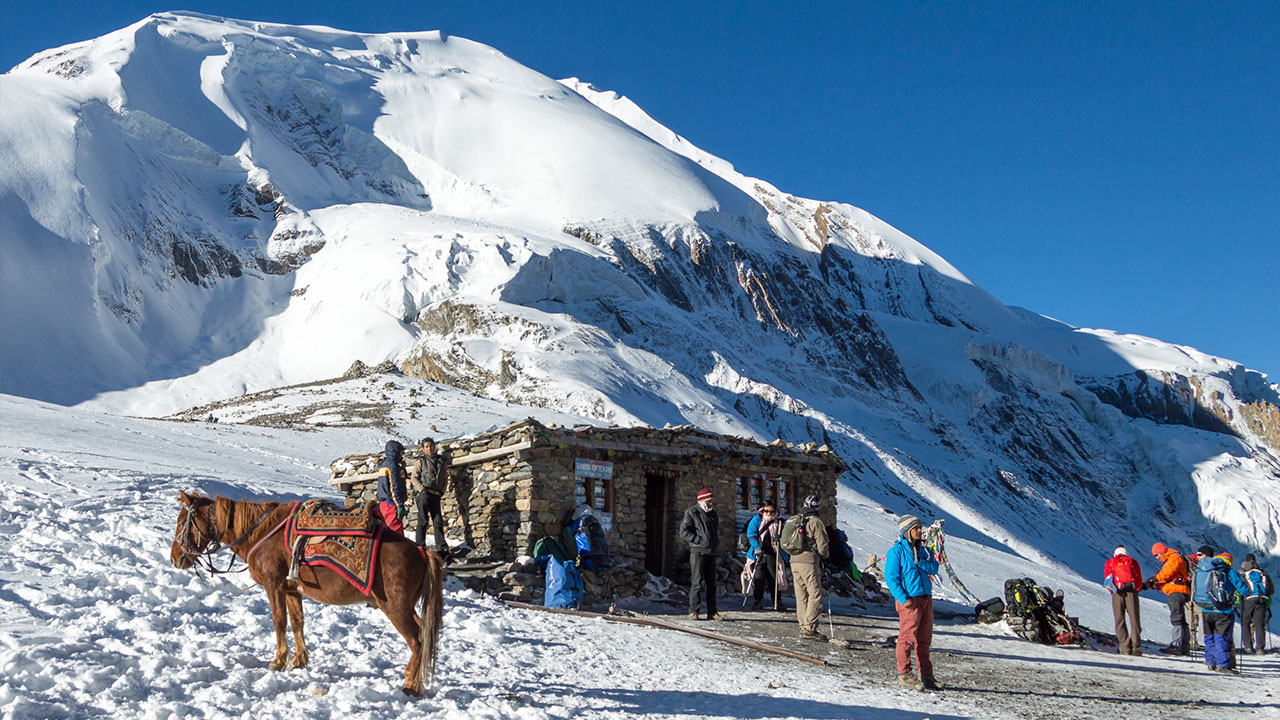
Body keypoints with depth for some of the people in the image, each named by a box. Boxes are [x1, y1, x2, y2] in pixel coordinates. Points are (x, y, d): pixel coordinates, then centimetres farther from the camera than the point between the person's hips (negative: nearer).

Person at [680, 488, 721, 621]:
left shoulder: (712, 513, 16)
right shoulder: (692, 513, -4)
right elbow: (683, 531, -8)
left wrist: (716, 543, 13)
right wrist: (698, 539, -15)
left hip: (711, 552, 7)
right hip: (697, 551, -7)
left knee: (711, 583, 8)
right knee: (697, 582, -8)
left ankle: (712, 612, 12)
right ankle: (693, 611, -1)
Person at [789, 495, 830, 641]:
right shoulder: (815, 521, -8)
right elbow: (823, 544, -9)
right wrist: (824, 556, 9)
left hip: (794, 561, 7)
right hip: (809, 562, -7)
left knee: (801, 596, 11)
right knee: (815, 595, -5)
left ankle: (803, 626, 11)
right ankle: (809, 628, -10)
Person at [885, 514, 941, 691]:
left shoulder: (923, 550, 17)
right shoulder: (896, 551, -5)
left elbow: (934, 568, 3)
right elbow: (890, 577, -9)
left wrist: (918, 562, -13)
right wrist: (903, 598, -17)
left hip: (925, 598, 7)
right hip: (909, 600, -7)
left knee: (924, 638, 10)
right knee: (908, 636, -6)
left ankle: (926, 675, 17)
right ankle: (904, 674, 1)